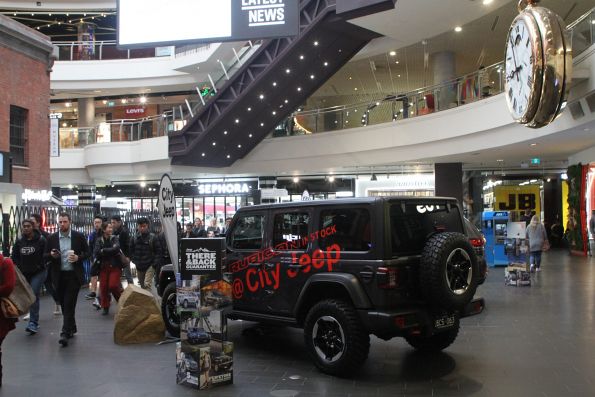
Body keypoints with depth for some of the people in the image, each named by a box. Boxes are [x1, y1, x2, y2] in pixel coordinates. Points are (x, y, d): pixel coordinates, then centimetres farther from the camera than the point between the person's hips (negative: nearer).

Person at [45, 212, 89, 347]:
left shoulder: (79, 236, -2)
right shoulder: (51, 238, 3)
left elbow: (87, 252, 4)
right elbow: (45, 256, 8)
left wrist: (78, 257, -15)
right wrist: (51, 255, -14)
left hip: (74, 275, -3)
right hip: (59, 276, 3)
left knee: (69, 304, -8)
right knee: (64, 304, 12)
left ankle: (65, 333, -10)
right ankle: (72, 328, 29)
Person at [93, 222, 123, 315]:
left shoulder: (114, 238, 2)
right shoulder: (99, 240, 5)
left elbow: (116, 249, -16)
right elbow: (96, 252, -8)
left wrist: (103, 251, -10)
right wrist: (110, 252, -13)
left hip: (115, 266, -2)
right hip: (103, 266, 2)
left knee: (113, 286, -10)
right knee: (103, 287, -1)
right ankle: (105, 307, 14)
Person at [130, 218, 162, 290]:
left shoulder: (152, 238, -7)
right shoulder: (135, 238, 4)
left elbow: (158, 252, -7)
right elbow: (131, 251, 14)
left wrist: (155, 264, -13)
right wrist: (135, 261, 2)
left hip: (150, 266, -5)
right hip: (139, 267, 5)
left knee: (147, 284, -18)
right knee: (142, 286, 15)